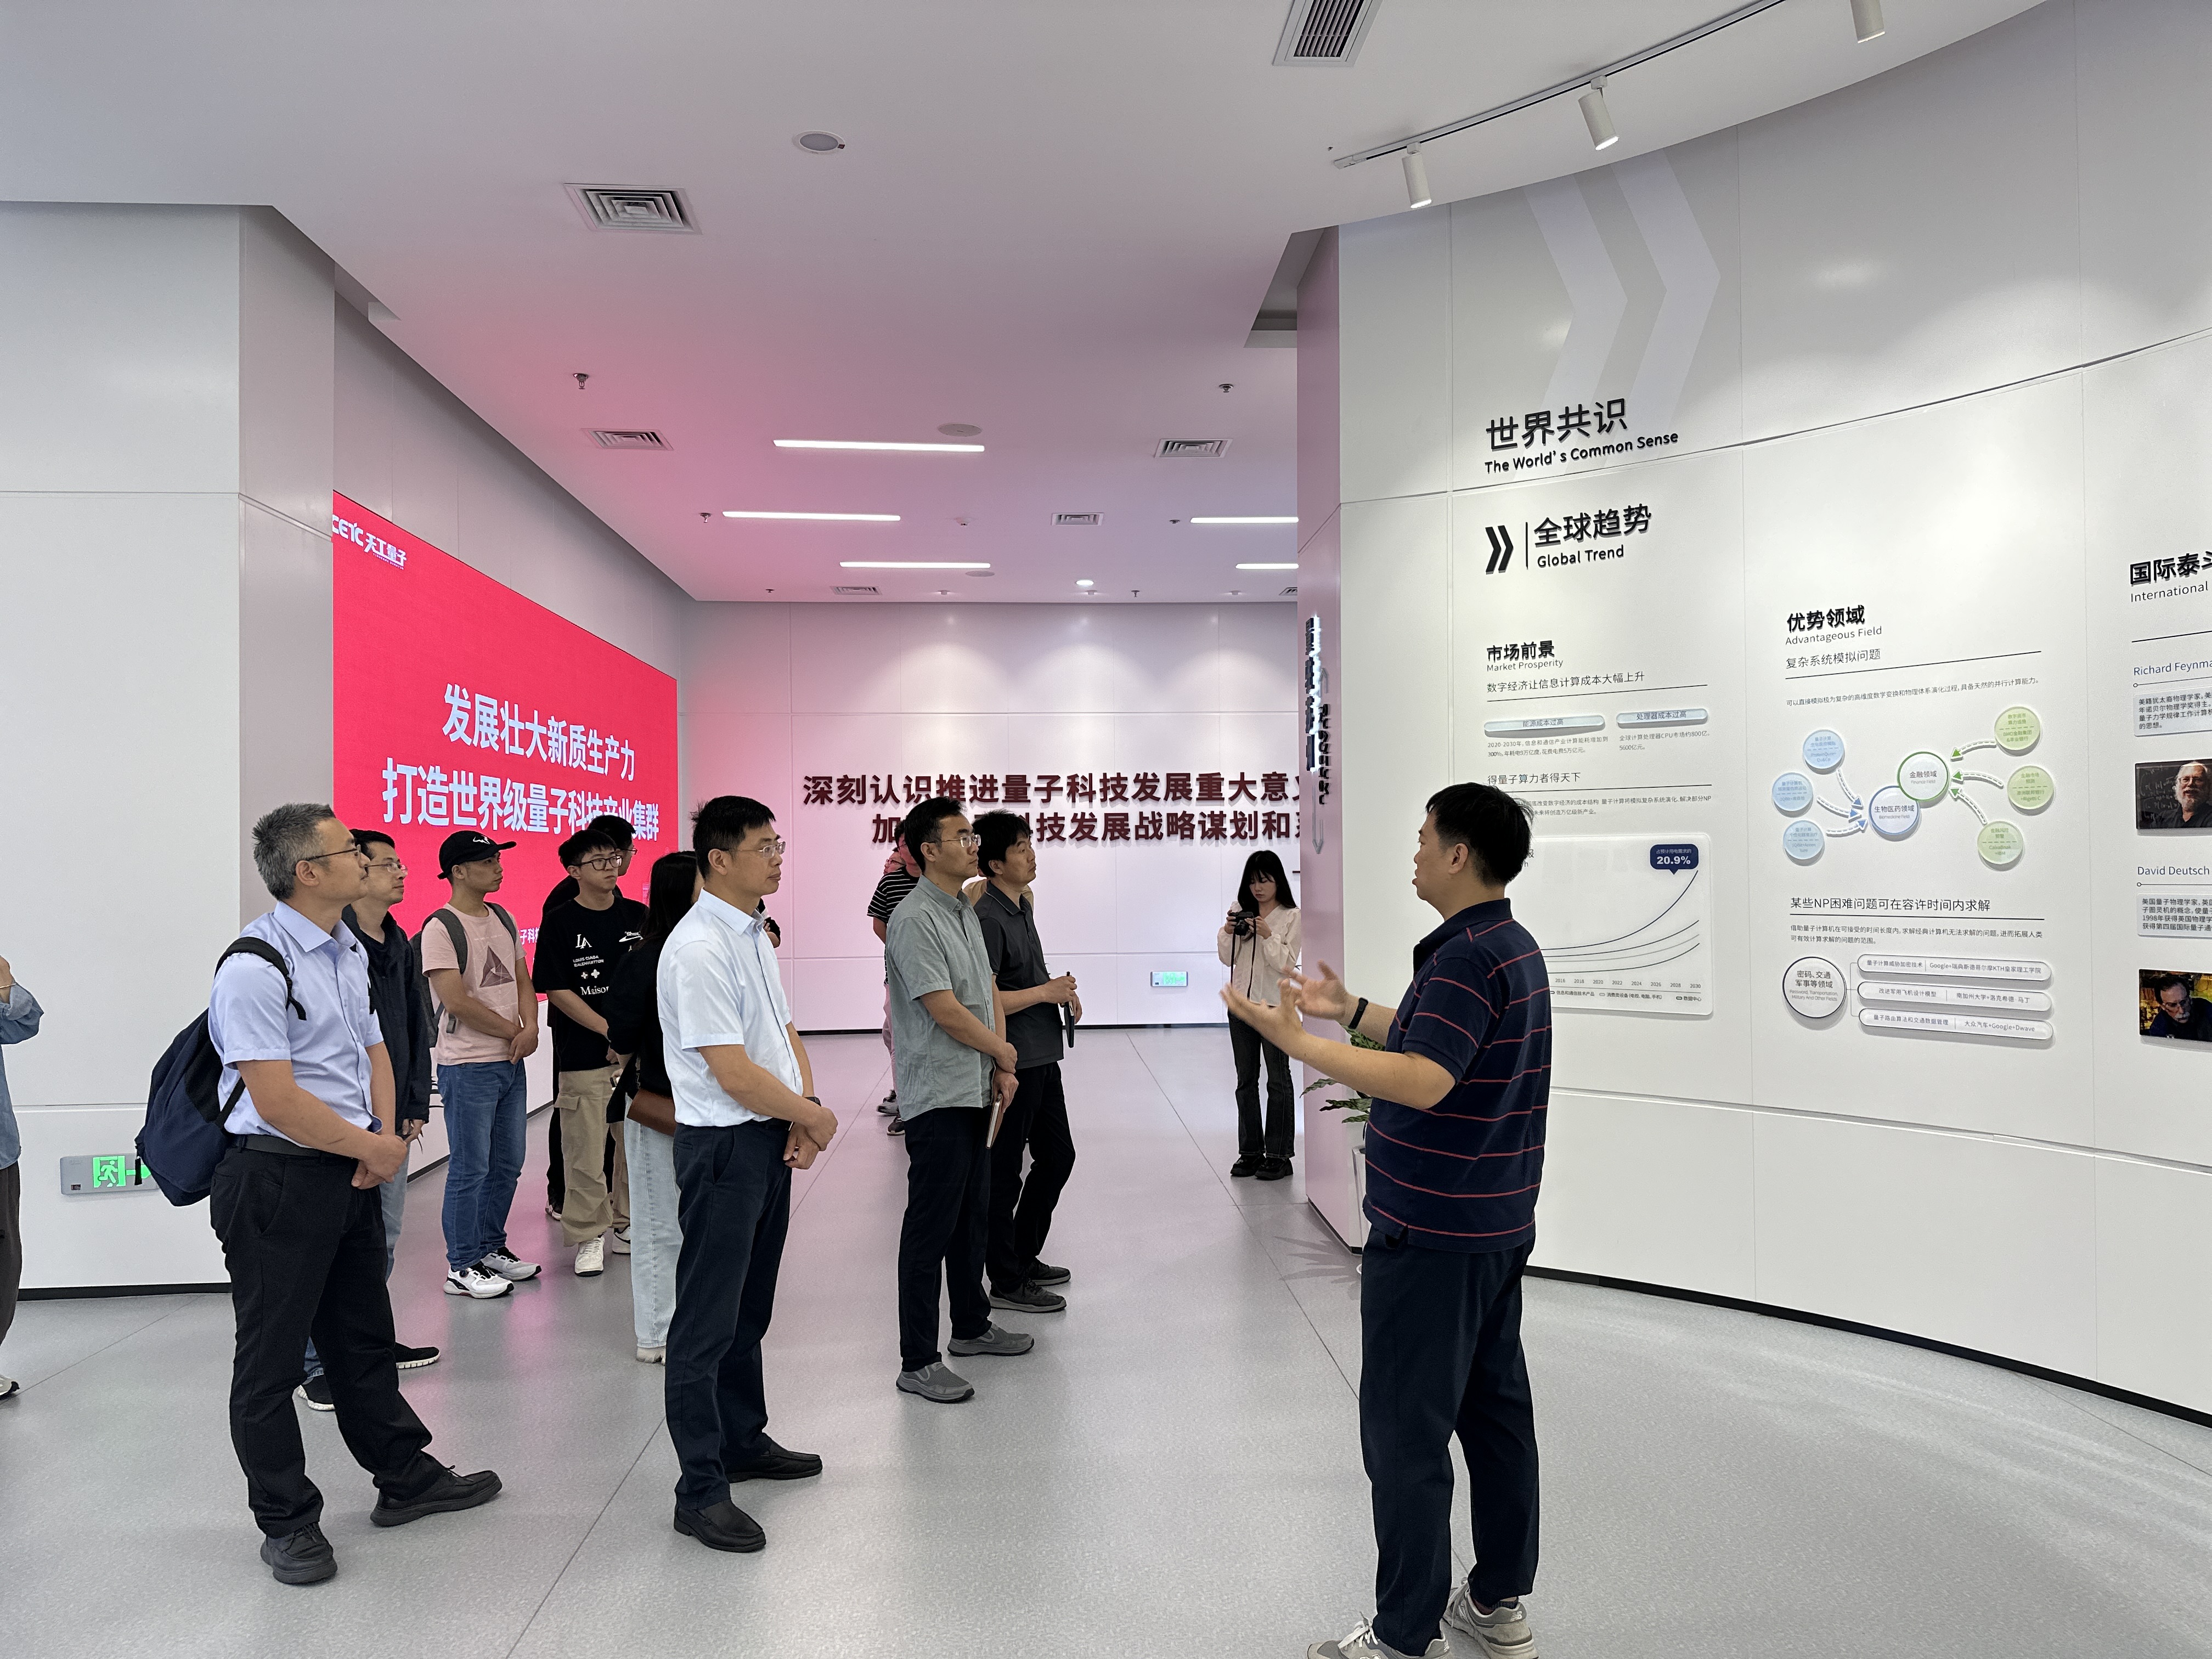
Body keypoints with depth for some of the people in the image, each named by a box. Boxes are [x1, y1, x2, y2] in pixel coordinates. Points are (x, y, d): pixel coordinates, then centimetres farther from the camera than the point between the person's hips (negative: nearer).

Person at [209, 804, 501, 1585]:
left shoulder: (351, 950, 9)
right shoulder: (255, 967, -19)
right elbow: (277, 1100, -22)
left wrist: (386, 1138, 0)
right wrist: (374, 1148, -13)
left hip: (353, 1171, 8)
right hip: (278, 1179, -8)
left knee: (363, 1337, 20)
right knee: (271, 1357, 7)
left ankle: (405, 1477, 34)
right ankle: (285, 1521, 22)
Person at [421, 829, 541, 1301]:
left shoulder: (503, 920, 12)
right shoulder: (440, 929, -12)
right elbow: (456, 1001, -18)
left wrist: (531, 1027, -5)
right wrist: (514, 1031, -9)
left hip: (510, 1061, 8)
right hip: (467, 1066, -8)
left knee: (507, 1164, 15)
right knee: (470, 1169, -1)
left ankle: (491, 1248, 29)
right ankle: (462, 1266, 10)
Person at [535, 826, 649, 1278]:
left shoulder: (638, 915, 7)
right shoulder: (561, 923, -4)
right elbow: (557, 991, -8)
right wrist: (612, 1032, -14)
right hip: (584, 1055, -4)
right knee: (586, 1151, -2)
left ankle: (626, 1224, 26)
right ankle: (588, 1237, 11)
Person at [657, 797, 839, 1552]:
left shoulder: (753, 935, 10)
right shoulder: (699, 949, -20)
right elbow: (733, 1073, -23)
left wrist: (803, 1117, -1)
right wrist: (815, 1118, -11)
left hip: (772, 1141, 9)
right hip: (723, 1147, -9)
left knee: (749, 1310, 21)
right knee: (707, 1323, 0)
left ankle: (744, 1441, 36)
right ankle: (700, 1490, 9)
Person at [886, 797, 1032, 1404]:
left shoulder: (966, 912, 13)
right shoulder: (915, 919, -17)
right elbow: (945, 1011, -21)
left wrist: (1002, 1071, 6)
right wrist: (1003, 1052, -6)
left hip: (977, 1091, 9)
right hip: (937, 1097, -9)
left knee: (973, 1215, 19)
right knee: (931, 1227, -3)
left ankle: (972, 1325, 34)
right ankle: (918, 1361, 6)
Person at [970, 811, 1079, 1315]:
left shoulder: (1023, 906, 12)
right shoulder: (987, 918, -19)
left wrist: (1060, 990, 6)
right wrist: (1046, 992, -17)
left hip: (1042, 1057, 10)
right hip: (1011, 1063, -10)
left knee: (1058, 1155, 19)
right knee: (1005, 1174, 2)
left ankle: (1024, 1256, 33)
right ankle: (1006, 1282, 15)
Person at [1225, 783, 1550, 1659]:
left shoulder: (1466, 957, -21)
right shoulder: (1515, 947, 11)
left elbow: (1423, 1080, -33)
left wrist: (1295, 1040, -32)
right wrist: (1350, 1011, 23)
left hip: (1430, 1237, -10)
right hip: (1498, 1228, 10)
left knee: (1406, 1434, 0)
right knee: (1495, 1413, 17)